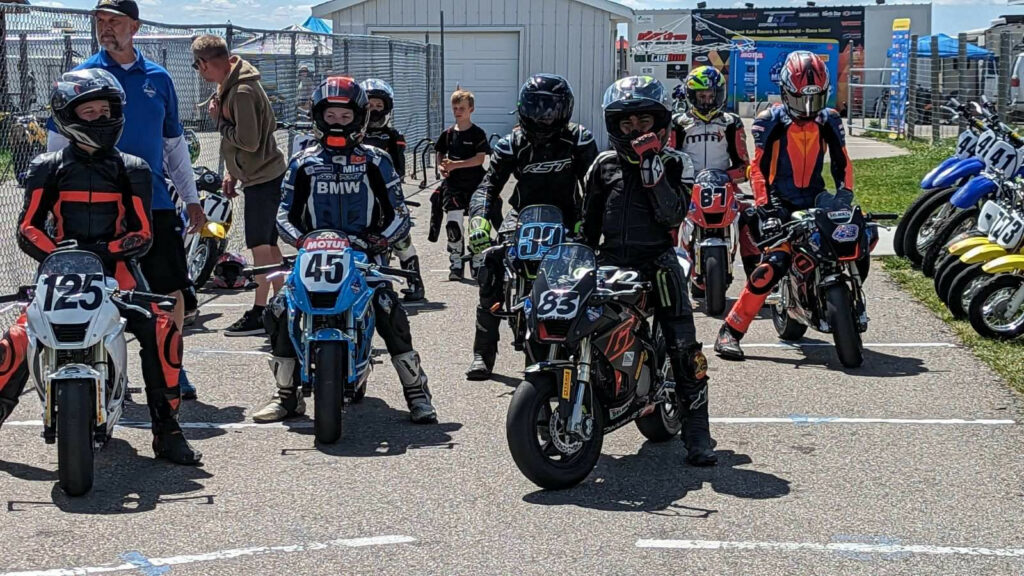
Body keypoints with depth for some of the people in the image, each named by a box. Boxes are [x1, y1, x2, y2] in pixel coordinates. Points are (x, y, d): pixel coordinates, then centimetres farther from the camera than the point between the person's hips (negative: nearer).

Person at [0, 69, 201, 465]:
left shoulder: (132, 170, 8)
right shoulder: (48, 169, 8)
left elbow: (142, 233, 4)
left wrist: (106, 251, -13)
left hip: (115, 266, 0)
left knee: (161, 330, -23)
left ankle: (166, 429, -12)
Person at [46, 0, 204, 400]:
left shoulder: (157, 78, 10)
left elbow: (174, 143, 17)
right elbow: (57, 142, 5)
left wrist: (191, 198, 14)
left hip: (154, 202, 2)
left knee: (171, 290, -1)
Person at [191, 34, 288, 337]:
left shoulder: (241, 91, -20)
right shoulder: (232, 84, 12)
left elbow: (249, 141, -23)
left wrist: (219, 120, -12)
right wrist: (233, 174, 20)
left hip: (263, 177, -10)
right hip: (268, 173, 10)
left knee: (260, 245, -6)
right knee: (269, 245, 14)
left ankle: (259, 313, -1)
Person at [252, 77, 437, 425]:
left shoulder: (375, 162, 6)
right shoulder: (303, 164, 10)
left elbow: (398, 214, 5)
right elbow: (285, 215, 10)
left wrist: (380, 240, -15)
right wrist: (301, 241, -11)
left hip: (363, 255, -2)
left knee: (389, 310, -26)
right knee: (280, 311, -17)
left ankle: (417, 392, -15)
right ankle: (287, 396, -1)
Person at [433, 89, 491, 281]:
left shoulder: (478, 134, -5)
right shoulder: (448, 134, 7)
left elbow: (480, 158, -13)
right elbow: (440, 154, 19)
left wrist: (455, 164, -19)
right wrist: (442, 167, -3)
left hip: (475, 185, -2)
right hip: (453, 184, 2)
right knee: (453, 224, -8)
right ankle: (456, 265, -1)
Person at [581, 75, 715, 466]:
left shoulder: (674, 164, 5)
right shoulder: (604, 165, 13)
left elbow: (673, 215, -10)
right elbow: (589, 221, 21)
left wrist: (653, 170, -17)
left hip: (657, 262, -2)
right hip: (610, 263, 2)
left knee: (684, 348, -11)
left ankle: (697, 433, -5)